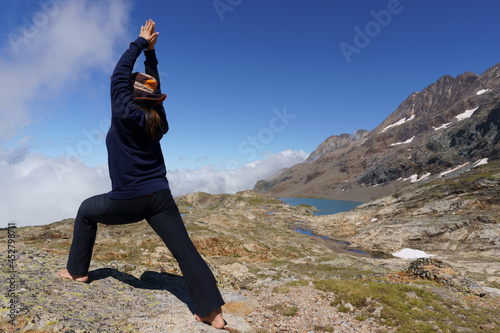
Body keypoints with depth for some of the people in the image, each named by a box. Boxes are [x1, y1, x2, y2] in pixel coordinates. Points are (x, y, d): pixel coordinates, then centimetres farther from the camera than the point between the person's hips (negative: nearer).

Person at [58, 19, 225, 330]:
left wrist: (141, 43, 12)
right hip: (160, 197, 4)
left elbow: (120, 74, 2)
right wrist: (151, 51, 26)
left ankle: (77, 270, 35)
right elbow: (153, 88, 22)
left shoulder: (124, 114, -7)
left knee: (87, 211, 26)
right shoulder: (158, 119, 8)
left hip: (127, 201, -3)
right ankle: (212, 310, -3)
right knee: (185, 250, -1)